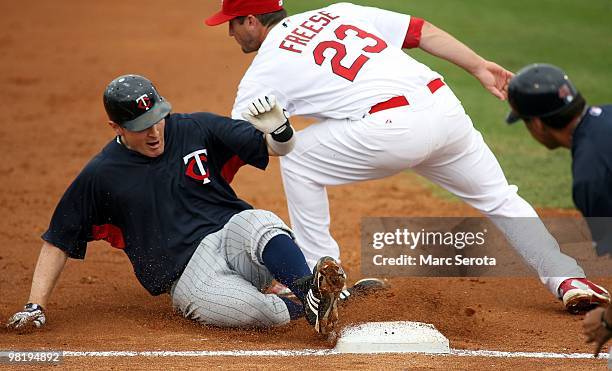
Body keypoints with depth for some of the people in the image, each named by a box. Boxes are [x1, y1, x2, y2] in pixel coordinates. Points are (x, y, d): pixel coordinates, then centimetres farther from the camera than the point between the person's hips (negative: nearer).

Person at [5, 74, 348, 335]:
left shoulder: (198, 130, 6)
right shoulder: (99, 176, 4)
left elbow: (279, 147, 6)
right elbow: (58, 241, 11)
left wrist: (278, 129, -19)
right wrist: (35, 307, 3)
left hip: (234, 236, 2)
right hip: (189, 274, -2)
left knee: (256, 222, -36)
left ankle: (310, 288, -54)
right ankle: (308, 309, -25)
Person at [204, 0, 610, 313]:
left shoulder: (265, 70, 10)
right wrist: (480, 66, 14)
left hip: (393, 128, -6)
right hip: (447, 108, 6)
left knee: (298, 161, 15)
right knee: (500, 200, 25)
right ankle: (569, 279, 15)